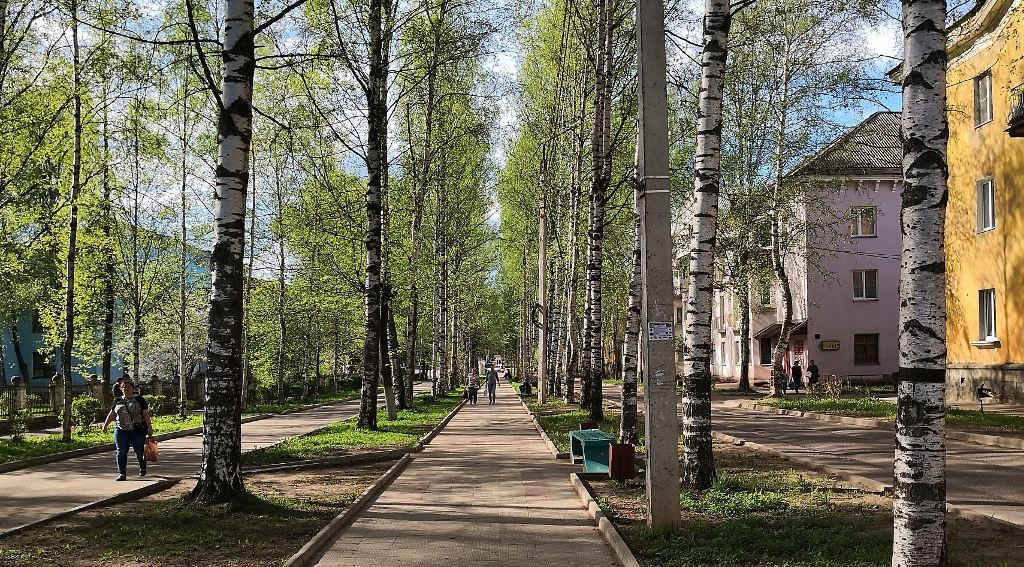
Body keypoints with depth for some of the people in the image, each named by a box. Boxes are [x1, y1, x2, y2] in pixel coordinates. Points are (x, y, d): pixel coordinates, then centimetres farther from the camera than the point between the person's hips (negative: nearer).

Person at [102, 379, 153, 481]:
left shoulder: (139, 400, 3)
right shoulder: (117, 401, 12)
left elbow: (146, 414, 0)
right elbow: (112, 415, 16)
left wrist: (150, 428, -4)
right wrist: (105, 425, 9)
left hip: (137, 430, -2)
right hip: (121, 430, 3)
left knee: (139, 451, 4)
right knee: (121, 451, -4)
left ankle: (142, 468, 30)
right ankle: (122, 473, -1)